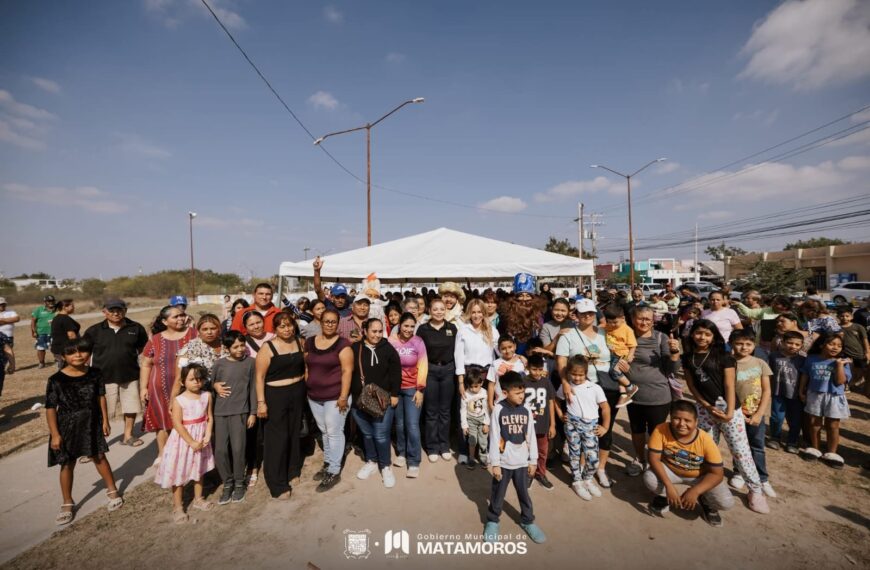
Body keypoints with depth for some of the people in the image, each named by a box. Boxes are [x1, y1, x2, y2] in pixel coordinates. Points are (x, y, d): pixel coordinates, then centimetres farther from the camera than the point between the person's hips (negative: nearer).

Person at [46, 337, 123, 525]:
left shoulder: (95, 374, -8)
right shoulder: (56, 380, -15)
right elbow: (50, 408, -10)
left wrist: (105, 420, 0)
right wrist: (55, 434, -12)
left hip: (92, 423, 1)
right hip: (67, 426, -1)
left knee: (99, 457, 13)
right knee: (67, 465, 11)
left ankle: (112, 491, 29)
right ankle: (67, 504, 29)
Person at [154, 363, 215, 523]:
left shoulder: (207, 396, -6)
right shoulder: (178, 400, -17)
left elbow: (210, 418, -2)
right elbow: (177, 424, -18)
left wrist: (207, 436, -14)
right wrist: (192, 442, -19)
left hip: (200, 439, 4)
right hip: (183, 440, -4)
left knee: (199, 470, 19)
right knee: (179, 473, 5)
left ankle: (198, 499, 37)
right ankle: (177, 507, 22)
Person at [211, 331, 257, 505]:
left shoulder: (250, 362, -3)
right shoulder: (220, 364, -1)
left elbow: (253, 388, 1)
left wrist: (253, 412, 1)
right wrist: (215, 385, -8)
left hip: (240, 411, -2)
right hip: (220, 412, 2)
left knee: (238, 449, -3)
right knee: (220, 450, 2)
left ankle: (239, 483, 19)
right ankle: (227, 483, 23)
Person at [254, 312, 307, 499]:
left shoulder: (299, 342, 3)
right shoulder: (268, 348, -12)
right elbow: (260, 377, -11)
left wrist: (305, 389, 7)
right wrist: (261, 402, -14)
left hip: (298, 393, 5)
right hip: (276, 395, -5)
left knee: (294, 432, 16)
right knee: (277, 437, 2)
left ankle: (293, 469, 36)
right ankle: (278, 484, 14)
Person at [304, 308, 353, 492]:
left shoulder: (342, 344, -13)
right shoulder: (310, 342, 4)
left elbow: (347, 371, -16)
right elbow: (306, 366, 12)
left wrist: (343, 396, -19)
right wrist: (307, 387, 8)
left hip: (335, 397, -5)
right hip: (314, 397, 6)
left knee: (334, 432, 4)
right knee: (324, 431, 19)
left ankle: (334, 472, 17)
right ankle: (327, 463, 35)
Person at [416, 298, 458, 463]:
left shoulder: (452, 328, 1)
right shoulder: (423, 329, -4)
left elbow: (457, 350, 5)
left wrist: (457, 370, 1)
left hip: (448, 370, 2)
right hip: (430, 370, -1)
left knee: (445, 410, 11)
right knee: (431, 411, 7)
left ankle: (445, 446, 24)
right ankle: (432, 447, 20)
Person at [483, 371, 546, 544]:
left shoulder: (526, 411, -5)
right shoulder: (498, 410, -17)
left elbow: (531, 437, 3)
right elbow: (494, 438, -13)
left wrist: (533, 461, 6)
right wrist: (494, 463, -11)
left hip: (522, 462, 3)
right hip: (503, 462, -3)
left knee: (524, 494, 19)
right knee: (498, 495, 14)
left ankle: (528, 521, 39)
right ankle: (492, 521, 34)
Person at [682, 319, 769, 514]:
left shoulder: (723, 356, -5)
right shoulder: (688, 358, 4)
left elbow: (729, 385, -9)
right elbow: (691, 385, 3)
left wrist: (730, 411, -16)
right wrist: (707, 406, -7)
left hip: (727, 406, -3)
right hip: (703, 408, 3)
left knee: (740, 449, 0)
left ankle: (755, 490, 14)